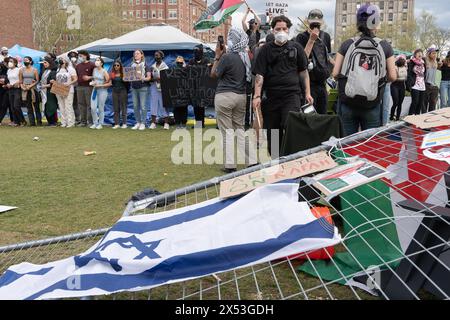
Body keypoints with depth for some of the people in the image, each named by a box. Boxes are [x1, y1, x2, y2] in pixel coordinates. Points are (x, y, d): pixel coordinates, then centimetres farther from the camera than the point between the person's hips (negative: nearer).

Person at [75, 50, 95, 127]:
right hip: (79, 87, 6)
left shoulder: (91, 65, -2)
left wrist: (89, 77, -16)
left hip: (88, 87, -6)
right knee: (81, 104, 7)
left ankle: (90, 121, 0)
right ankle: (83, 121, 13)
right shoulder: (78, 66, 16)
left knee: (89, 104, -4)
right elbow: (76, 76, 24)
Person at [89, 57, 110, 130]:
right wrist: (92, 82, 1)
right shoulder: (94, 70, 7)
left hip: (102, 91, -4)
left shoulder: (104, 72, -8)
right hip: (95, 90, 4)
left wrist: (100, 85, -14)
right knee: (93, 108, -3)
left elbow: (109, 83, -9)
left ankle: (100, 124, 13)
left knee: (101, 108, 1)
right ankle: (95, 123, 12)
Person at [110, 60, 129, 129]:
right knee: (116, 108, 4)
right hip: (115, 92, 4)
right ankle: (117, 124, 7)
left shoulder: (124, 73, -4)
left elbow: (127, 83, -4)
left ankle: (124, 123, 3)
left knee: (123, 107, -1)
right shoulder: (112, 74, 7)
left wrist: (126, 91, -10)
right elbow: (111, 83, 14)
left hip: (122, 91, -4)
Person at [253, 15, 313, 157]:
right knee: (272, 132, 5)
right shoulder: (266, 50, 7)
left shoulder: (296, 47, 10)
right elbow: (259, 75, 0)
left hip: (292, 94, -1)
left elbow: (303, 71, 14)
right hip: (271, 96, 1)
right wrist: (257, 96, -12)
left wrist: (307, 93, 7)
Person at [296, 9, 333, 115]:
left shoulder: (326, 36, 11)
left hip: (323, 83, 6)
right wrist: (312, 39, -21)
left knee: (323, 114, 9)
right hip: (310, 84, -6)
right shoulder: (302, 37, -6)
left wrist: (328, 73, 18)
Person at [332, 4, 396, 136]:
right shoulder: (385, 46, 1)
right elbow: (393, 77, -1)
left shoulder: (347, 44, 1)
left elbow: (335, 73, -1)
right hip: (372, 106, -1)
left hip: (347, 104, 1)